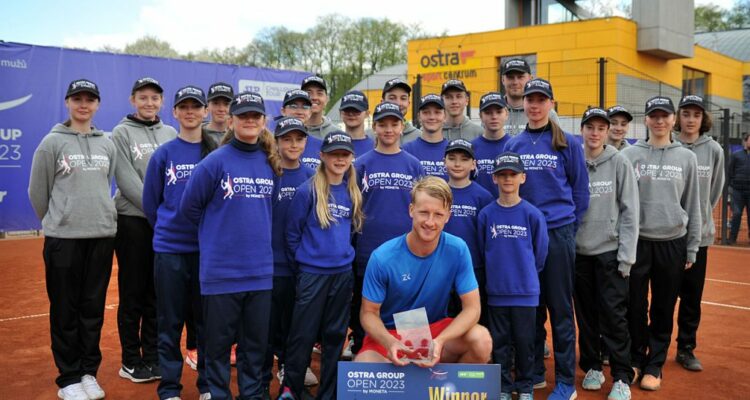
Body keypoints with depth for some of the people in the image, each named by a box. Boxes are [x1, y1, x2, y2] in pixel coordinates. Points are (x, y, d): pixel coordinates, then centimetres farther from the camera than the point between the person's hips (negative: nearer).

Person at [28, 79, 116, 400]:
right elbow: (37, 192, 3)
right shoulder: (52, 142, -1)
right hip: (63, 238, -3)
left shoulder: (107, 144, 10)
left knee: (93, 308, 9)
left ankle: (89, 373, 20)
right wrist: (56, 223, 10)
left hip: (102, 235, 3)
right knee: (65, 310, 3)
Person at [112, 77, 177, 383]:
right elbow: (126, 180, -11)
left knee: (158, 292, 9)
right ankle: (131, 360, 12)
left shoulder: (171, 134, 11)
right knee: (133, 292, 3)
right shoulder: (122, 133, -2)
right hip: (133, 220, -4)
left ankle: (152, 356, 19)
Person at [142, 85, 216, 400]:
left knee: (207, 320, 9)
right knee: (169, 323, 6)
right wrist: (169, 230, 12)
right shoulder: (163, 154, 0)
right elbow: (150, 203, 8)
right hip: (169, 249, 0)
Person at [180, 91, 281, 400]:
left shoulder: (271, 164, 5)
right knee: (219, 342, 8)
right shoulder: (215, 162, -8)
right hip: (221, 269, -4)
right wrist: (219, 232, 5)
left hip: (260, 269, 4)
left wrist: (255, 232, 11)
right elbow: (189, 206, -2)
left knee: (256, 342, 13)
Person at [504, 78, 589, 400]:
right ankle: (534, 372, 25)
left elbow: (580, 188, 3)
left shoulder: (567, 143, -1)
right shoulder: (513, 145, 7)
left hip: (558, 234, -3)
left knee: (560, 309, 2)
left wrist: (570, 227, 1)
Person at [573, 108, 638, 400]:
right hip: (578, 251, 2)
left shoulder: (619, 163, -3)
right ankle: (592, 367, 27)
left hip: (610, 251, -2)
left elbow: (630, 211, -4)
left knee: (614, 315, -2)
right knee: (586, 315, 12)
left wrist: (626, 255, -8)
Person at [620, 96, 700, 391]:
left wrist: (692, 247, 5)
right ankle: (635, 360, 23)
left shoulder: (686, 157, 5)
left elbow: (692, 205, 7)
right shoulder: (630, 155, 0)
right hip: (637, 241, -1)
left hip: (672, 243, 1)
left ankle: (654, 365, 21)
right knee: (635, 307, 5)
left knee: (663, 309, 8)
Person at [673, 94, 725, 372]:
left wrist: (700, 215, 9)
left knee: (692, 295, 9)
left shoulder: (714, 150, 2)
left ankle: (686, 348, 22)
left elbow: (715, 191, 10)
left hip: (699, 233, 2)